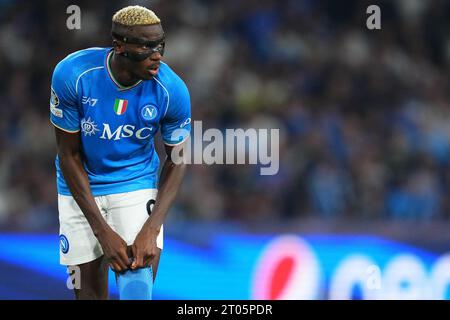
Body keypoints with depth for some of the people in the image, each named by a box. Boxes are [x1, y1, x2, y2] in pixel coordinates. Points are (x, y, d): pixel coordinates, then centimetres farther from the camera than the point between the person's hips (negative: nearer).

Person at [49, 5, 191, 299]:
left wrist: (151, 230, -18)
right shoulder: (72, 74, -23)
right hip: (80, 188, 0)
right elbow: (69, 155, -13)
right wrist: (103, 232, -18)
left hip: (137, 184, 0)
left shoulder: (172, 90, -20)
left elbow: (177, 160, -5)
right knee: (90, 288, 5)